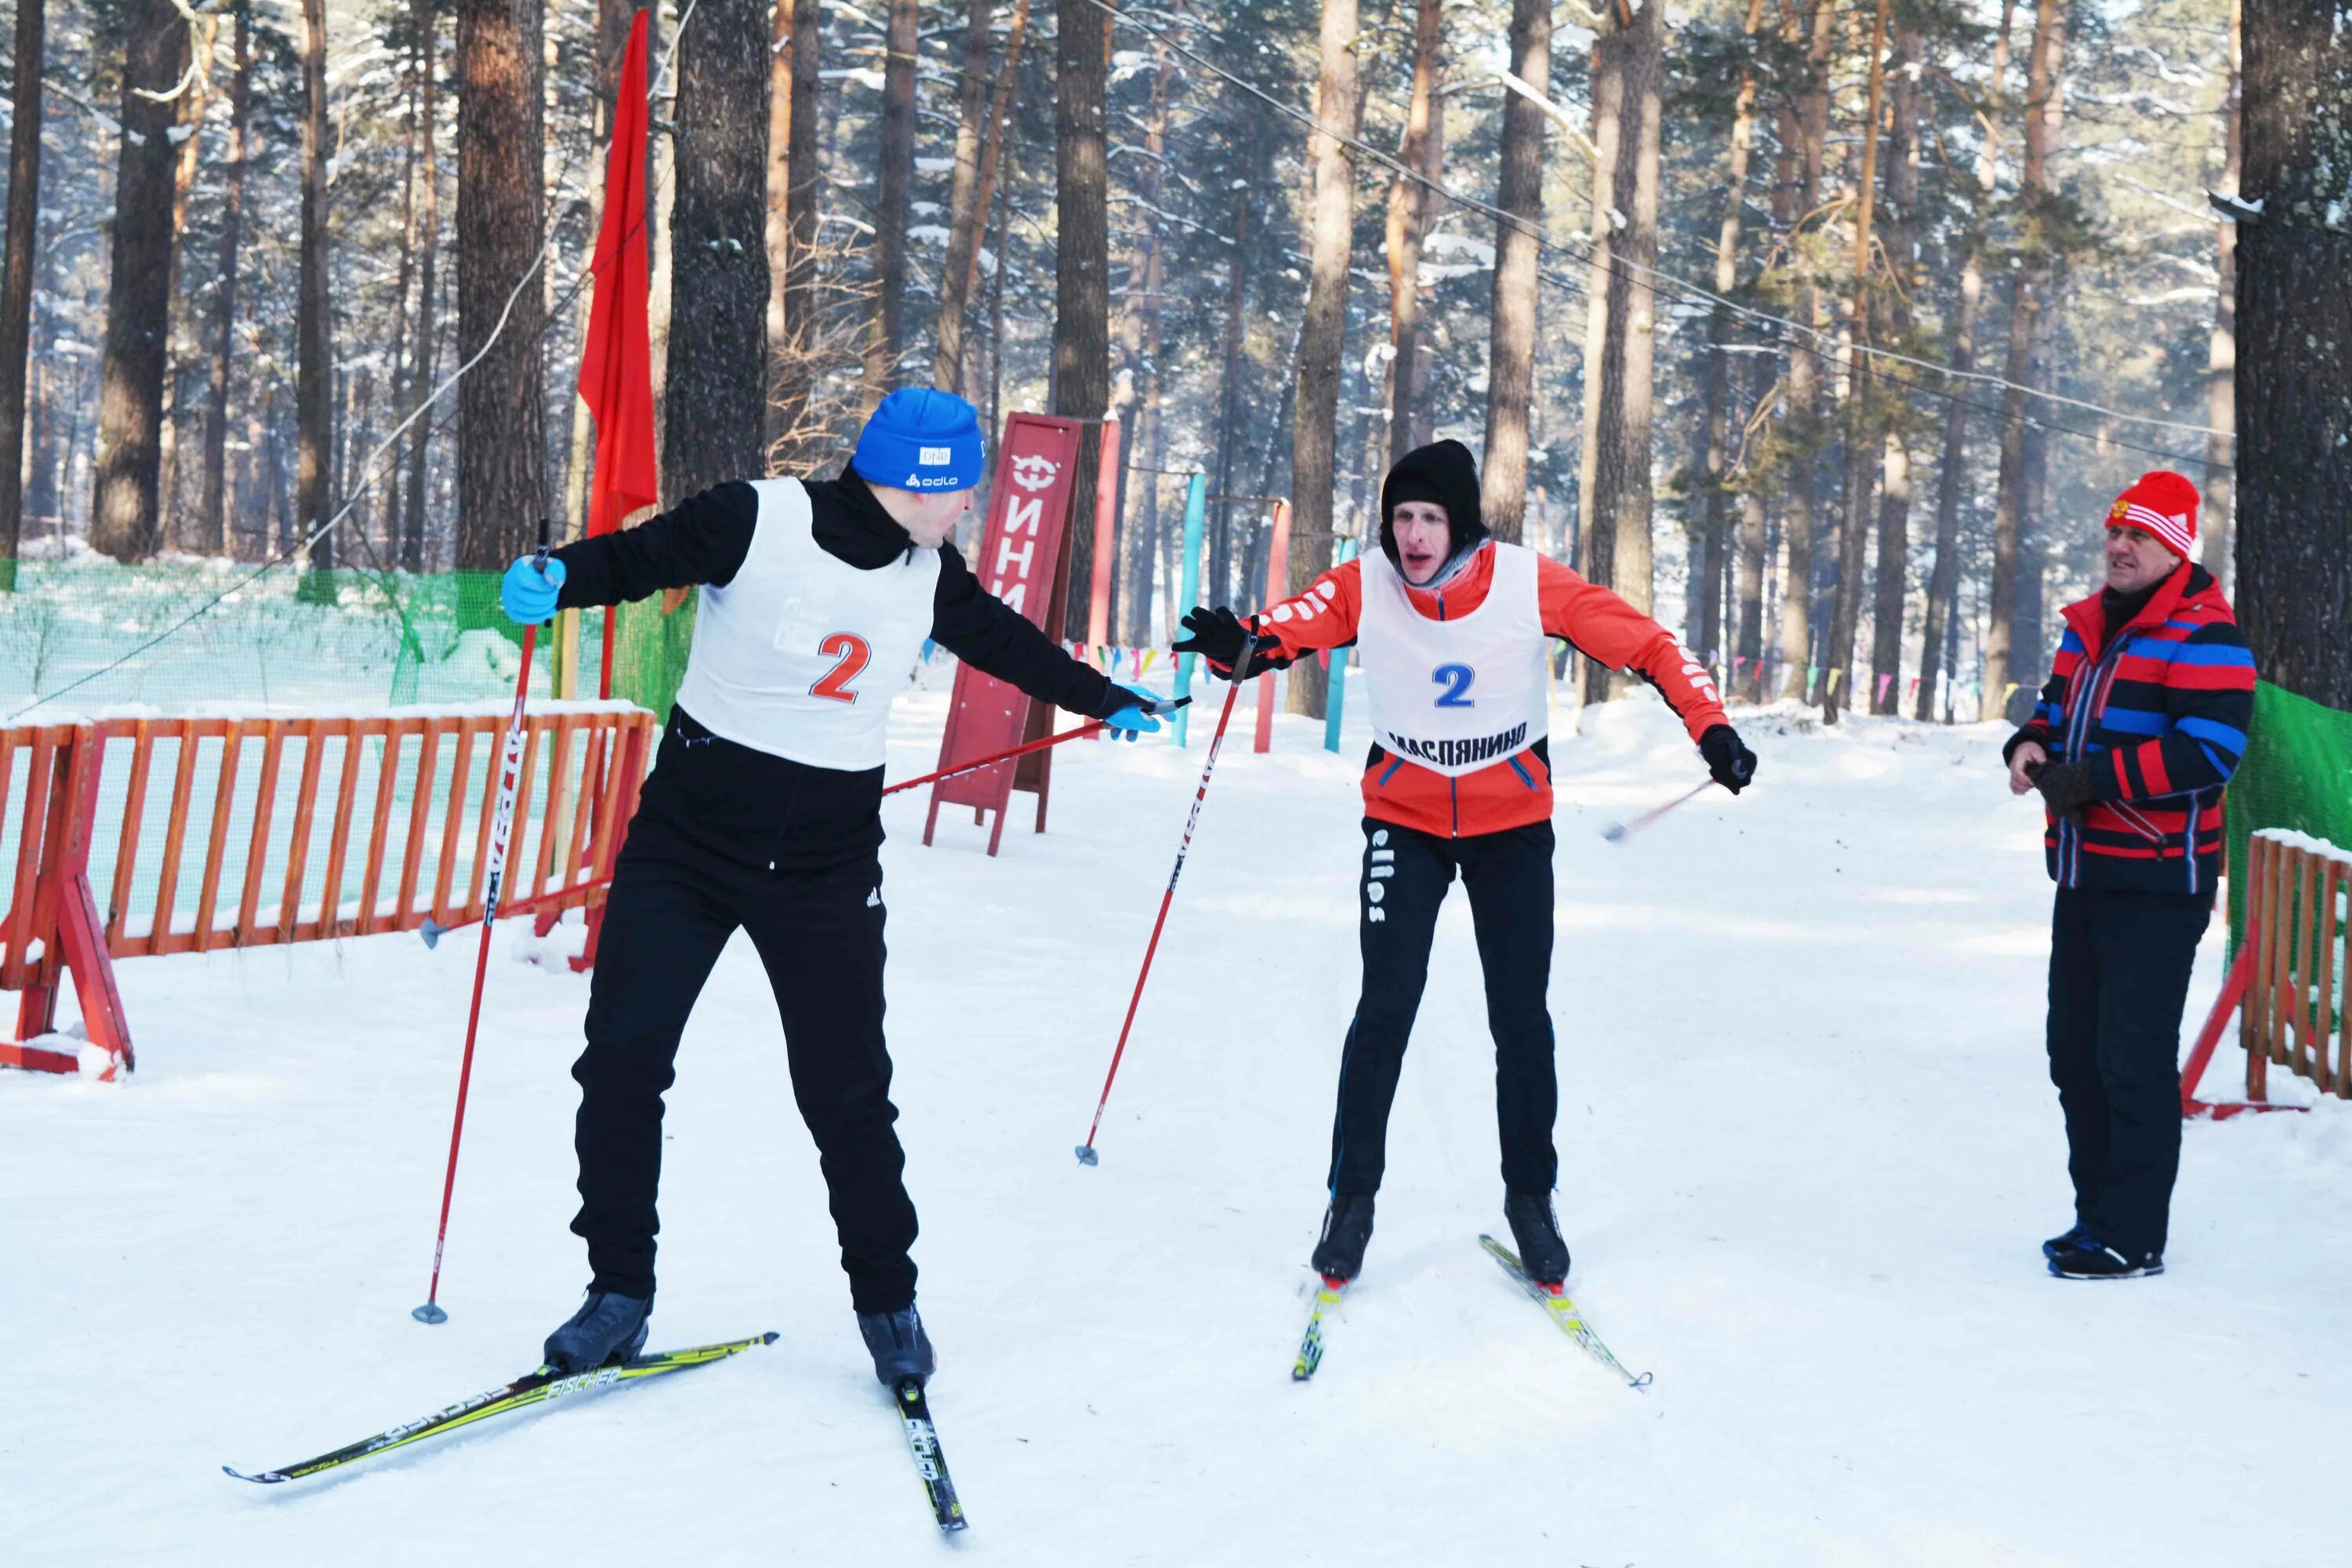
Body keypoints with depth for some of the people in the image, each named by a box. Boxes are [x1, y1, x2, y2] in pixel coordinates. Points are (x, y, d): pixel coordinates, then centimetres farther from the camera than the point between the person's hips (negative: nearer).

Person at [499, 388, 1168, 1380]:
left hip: (829, 867, 3)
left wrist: (1107, 701, 36)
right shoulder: (757, 521, -12)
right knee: (621, 1058, -8)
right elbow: (637, 557, -9)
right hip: (690, 839, -3)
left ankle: (885, 1299, 21)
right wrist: (555, 580, -32)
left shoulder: (928, 575, 5)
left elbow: (1002, 642, 22)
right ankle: (620, 1293, 8)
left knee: (847, 1095, 3)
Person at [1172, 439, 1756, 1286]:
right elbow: (1285, 629, -25)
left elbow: (1644, 643, -13)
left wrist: (1712, 730, -22)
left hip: (1512, 824, 0)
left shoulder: (1529, 583, -19)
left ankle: (1530, 1196, 23)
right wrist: (1239, 646, -48)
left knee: (1522, 1020, 4)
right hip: (1404, 821, 0)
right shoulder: (1363, 587, -16)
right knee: (1386, 1009, -8)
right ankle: (1353, 1195, 9)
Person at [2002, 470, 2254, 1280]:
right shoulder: (2092, 626, 14)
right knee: (2075, 1052, 14)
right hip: (2084, 874, 9)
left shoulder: (2204, 635, -13)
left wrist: (2093, 778, -22)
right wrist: (2031, 745, 0)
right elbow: (2059, 705, 24)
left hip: (2157, 883, -9)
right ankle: (2099, 1213, 25)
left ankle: (2130, 1238, -1)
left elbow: (2208, 750, -23)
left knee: (2134, 1059, -7)